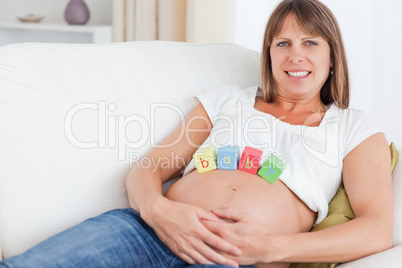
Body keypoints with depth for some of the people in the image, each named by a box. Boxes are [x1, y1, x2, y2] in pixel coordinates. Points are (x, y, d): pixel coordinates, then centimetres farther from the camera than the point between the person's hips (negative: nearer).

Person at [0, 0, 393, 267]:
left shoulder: (354, 128, 19)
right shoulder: (228, 99, 25)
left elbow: (377, 229, 4)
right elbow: (145, 170, 18)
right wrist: (157, 209, -9)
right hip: (153, 228, 3)